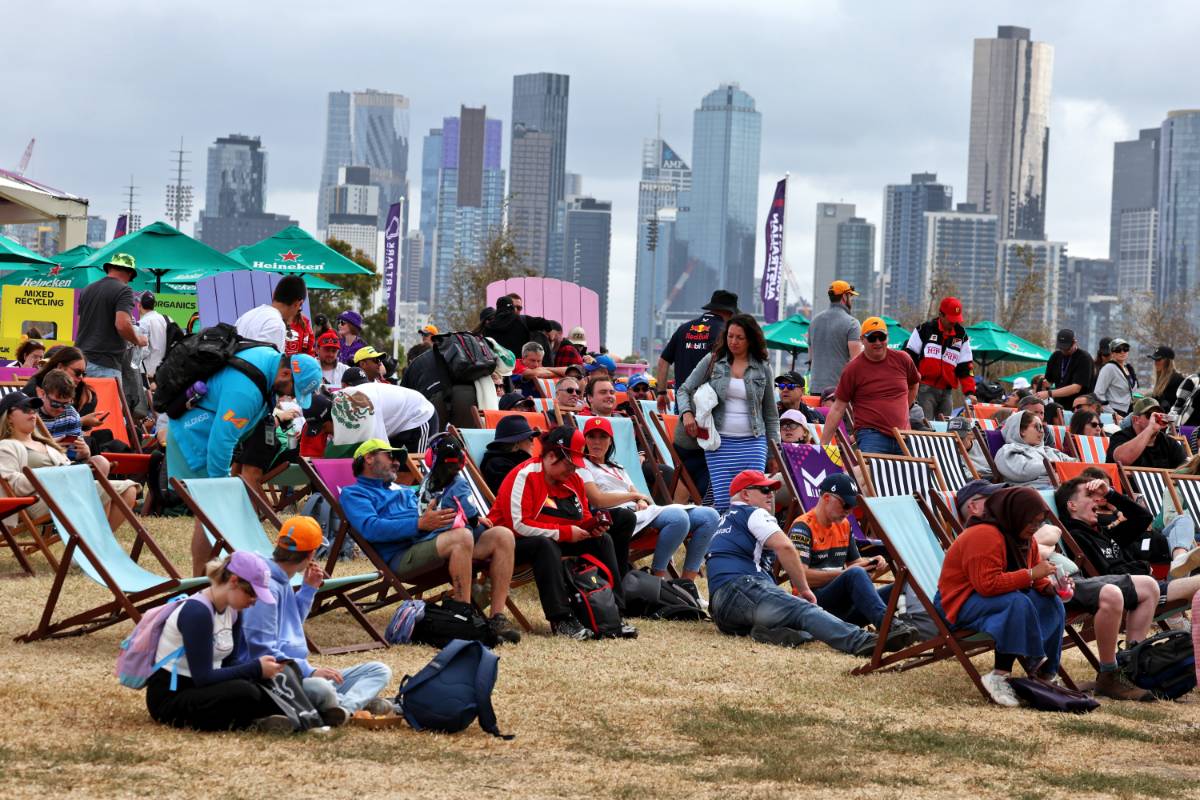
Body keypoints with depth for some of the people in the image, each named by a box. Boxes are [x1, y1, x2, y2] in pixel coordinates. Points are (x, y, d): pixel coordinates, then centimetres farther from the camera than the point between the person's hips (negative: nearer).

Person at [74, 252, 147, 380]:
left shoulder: (86, 290, 16)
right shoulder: (123, 290, -7)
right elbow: (123, 325, -19)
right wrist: (138, 340, -1)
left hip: (81, 360, 7)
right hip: (105, 365, -7)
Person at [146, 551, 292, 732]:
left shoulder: (232, 610, 4)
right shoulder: (197, 612, -23)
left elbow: (229, 662, 10)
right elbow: (203, 677, -24)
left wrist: (263, 669, -10)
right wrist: (256, 668, -21)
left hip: (199, 690, 8)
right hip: (169, 697, -8)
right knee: (243, 693, -31)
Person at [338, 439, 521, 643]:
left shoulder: (405, 491, 38)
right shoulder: (353, 494, 11)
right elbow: (371, 528, -9)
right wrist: (420, 523, -20)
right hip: (403, 554, -8)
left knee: (503, 535, -13)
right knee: (462, 536, -35)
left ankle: (497, 617, -19)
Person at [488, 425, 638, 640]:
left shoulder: (573, 478, 6)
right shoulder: (525, 476, -20)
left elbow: (583, 516, 15)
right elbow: (518, 525, -27)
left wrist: (593, 526, -12)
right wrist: (565, 533, -25)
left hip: (557, 540, 9)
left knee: (602, 540, -3)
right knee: (547, 545, -39)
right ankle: (560, 620, -39)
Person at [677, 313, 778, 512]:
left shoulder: (763, 368, 8)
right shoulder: (712, 361, 6)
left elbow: (770, 413, 14)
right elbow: (684, 390, 11)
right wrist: (686, 413, -9)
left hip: (752, 442, 0)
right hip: (720, 442, 0)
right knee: (723, 501, -9)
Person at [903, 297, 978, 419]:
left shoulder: (962, 336, 12)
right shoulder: (925, 330, 2)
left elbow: (965, 367, 11)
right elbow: (909, 357, 2)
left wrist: (969, 392, 1)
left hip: (946, 391, 4)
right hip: (925, 389, -4)